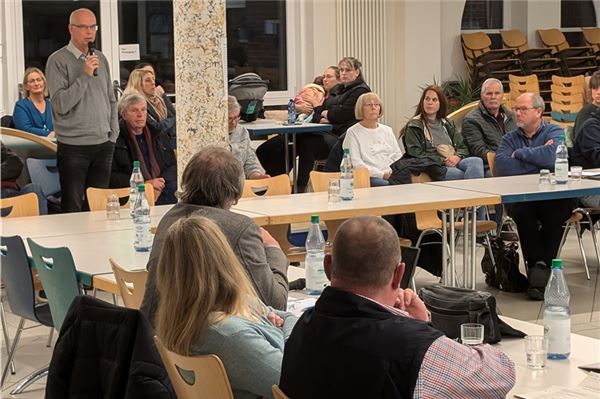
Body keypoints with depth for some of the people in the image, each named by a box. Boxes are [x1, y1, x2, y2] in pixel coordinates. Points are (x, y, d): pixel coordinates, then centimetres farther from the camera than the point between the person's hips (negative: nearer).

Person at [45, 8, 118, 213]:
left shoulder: (101, 59, 12)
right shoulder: (58, 61, -7)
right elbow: (60, 104, -17)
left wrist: (113, 134, 11)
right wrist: (85, 75, -19)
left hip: (103, 144, 6)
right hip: (73, 147, -6)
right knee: (73, 209, -3)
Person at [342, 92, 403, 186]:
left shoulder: (387, 130, 24)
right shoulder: (353, 133, 6)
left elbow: (398, 156, 21)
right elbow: (356, 164, -4)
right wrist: (381, 174, -13)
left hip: (393, 175, 5)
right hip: (371, 177, -5)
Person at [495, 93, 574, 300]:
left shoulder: (555, 133, 9)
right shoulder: (510, 138, 18)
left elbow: (552, 156, -16)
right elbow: (502, 166, -3)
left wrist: (520, 153, -3)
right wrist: (538, 162, -6)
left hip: (553, 195, -1)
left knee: (560, 205, -35)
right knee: (521, 209, -34)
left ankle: (540, 265, -24)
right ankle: (539, 265, -24)